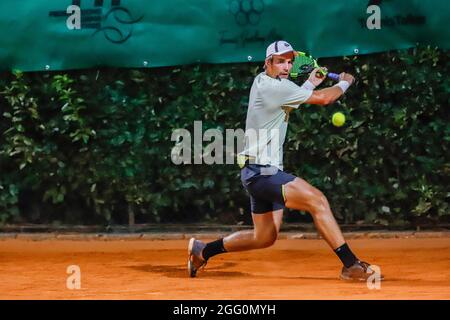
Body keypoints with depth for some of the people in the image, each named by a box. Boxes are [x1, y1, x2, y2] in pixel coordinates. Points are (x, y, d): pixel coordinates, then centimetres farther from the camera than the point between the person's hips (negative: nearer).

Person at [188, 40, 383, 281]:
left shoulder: (262, 82, 14)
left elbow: (286, 103, 35)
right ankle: (350, 264, -26)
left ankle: (203, 250, 29)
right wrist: (344, 83, 6)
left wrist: (310, 84, 30)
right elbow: (323, 98, -12)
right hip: (261, 172, -11)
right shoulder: (273, 86, -15)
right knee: (317, 200, -22)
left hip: (263, 172, 11)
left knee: (264, 238, 18)